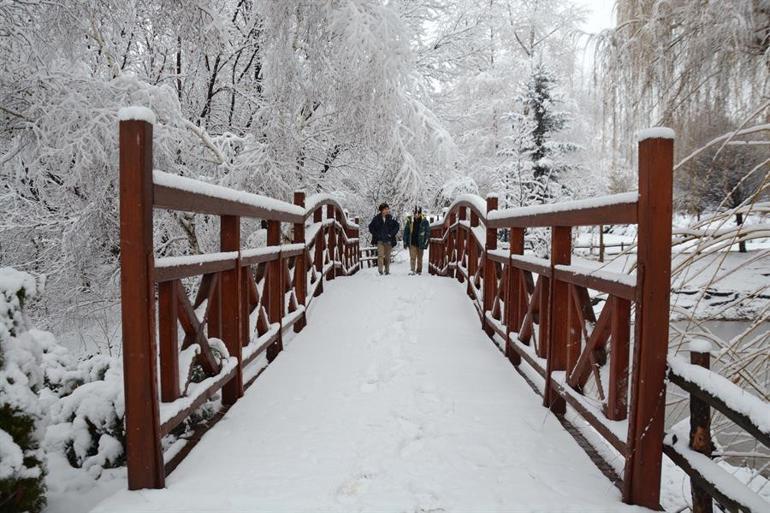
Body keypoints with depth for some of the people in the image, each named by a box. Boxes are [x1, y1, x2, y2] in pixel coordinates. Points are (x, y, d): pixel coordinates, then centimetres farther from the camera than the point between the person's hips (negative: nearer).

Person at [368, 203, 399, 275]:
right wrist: (376, 234, 0)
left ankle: (387, 270, 18)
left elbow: (397, 226, 10)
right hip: (380, 240, -1)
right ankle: (380, 269, -14)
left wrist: (392, 234, 0)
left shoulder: (391, 218, 2)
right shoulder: (377, 218, 0)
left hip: (388, 240, 2)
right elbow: (371, 227, 8)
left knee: (387, 256, 8)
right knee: (380, 254, -14)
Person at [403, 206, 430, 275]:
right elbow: (406, 231, 7)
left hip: (420, 243, 0)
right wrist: (405, 242, 5)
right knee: (412, 257, -7)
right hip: (412, 243, 0)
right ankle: (413, 270, -7)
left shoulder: (424, 221, -3)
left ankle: (419, 271, 20)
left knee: (419, 258, 10)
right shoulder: (409, 220, 0)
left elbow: (428, 231, 2)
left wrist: (426, 242, -3)